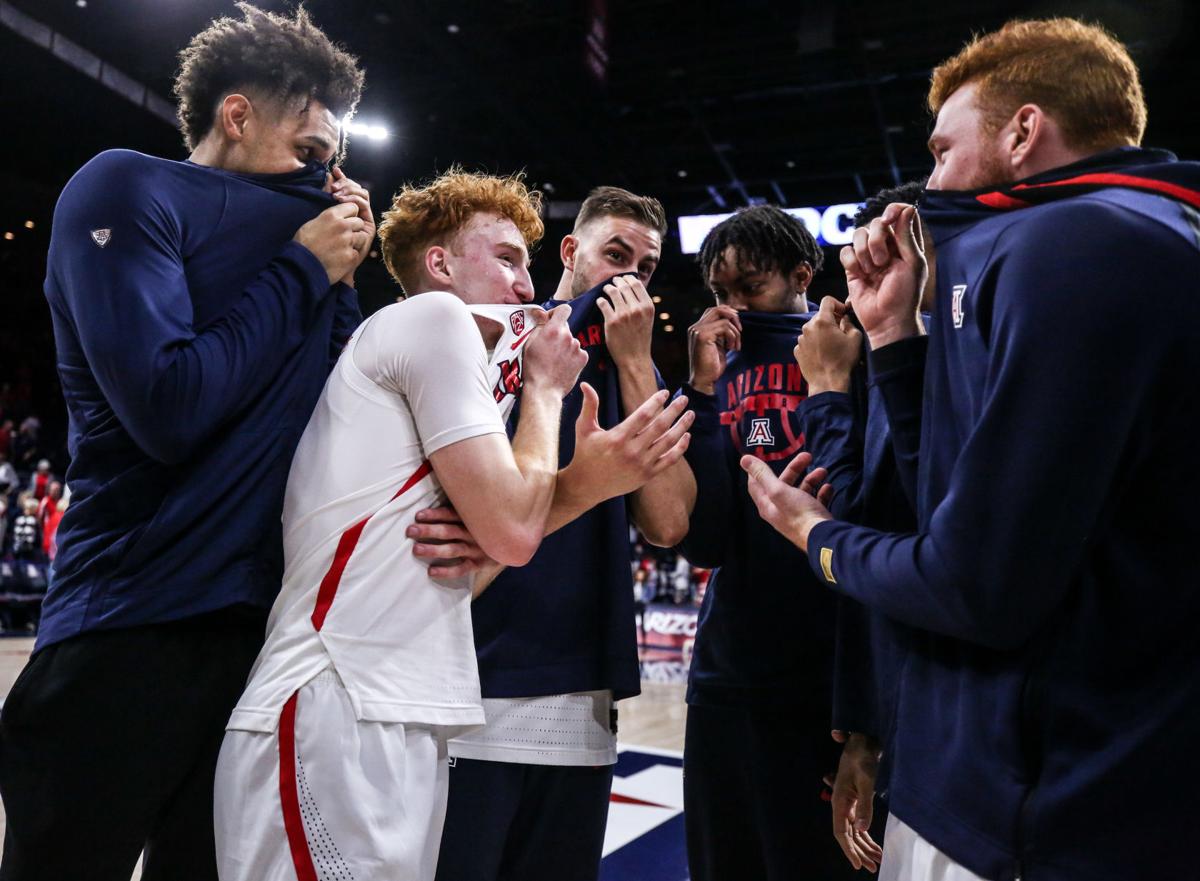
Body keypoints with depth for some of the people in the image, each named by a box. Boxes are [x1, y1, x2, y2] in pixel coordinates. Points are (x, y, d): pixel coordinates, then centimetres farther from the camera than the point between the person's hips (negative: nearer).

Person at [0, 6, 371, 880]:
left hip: (257, 623, 6)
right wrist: (302, 271, -11)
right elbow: (168, 409, -20)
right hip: (130, 632, -5)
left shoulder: (288, 231, 11)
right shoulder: (127, 190, -7)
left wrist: (341, 275, 0)